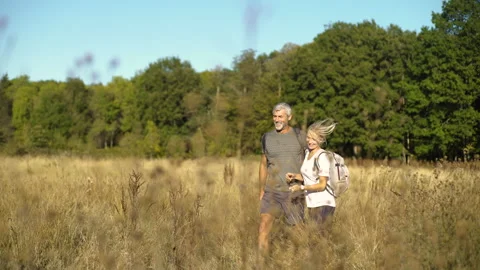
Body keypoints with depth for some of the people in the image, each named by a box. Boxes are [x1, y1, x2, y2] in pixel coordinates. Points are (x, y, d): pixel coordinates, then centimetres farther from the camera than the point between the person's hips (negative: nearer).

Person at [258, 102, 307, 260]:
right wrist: (261, 190, 11)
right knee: (264, 227, -14)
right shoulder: (267, 137, 6)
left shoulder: (300, 136, -2)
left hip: (294, 193, -1)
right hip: (272, 192, 1)